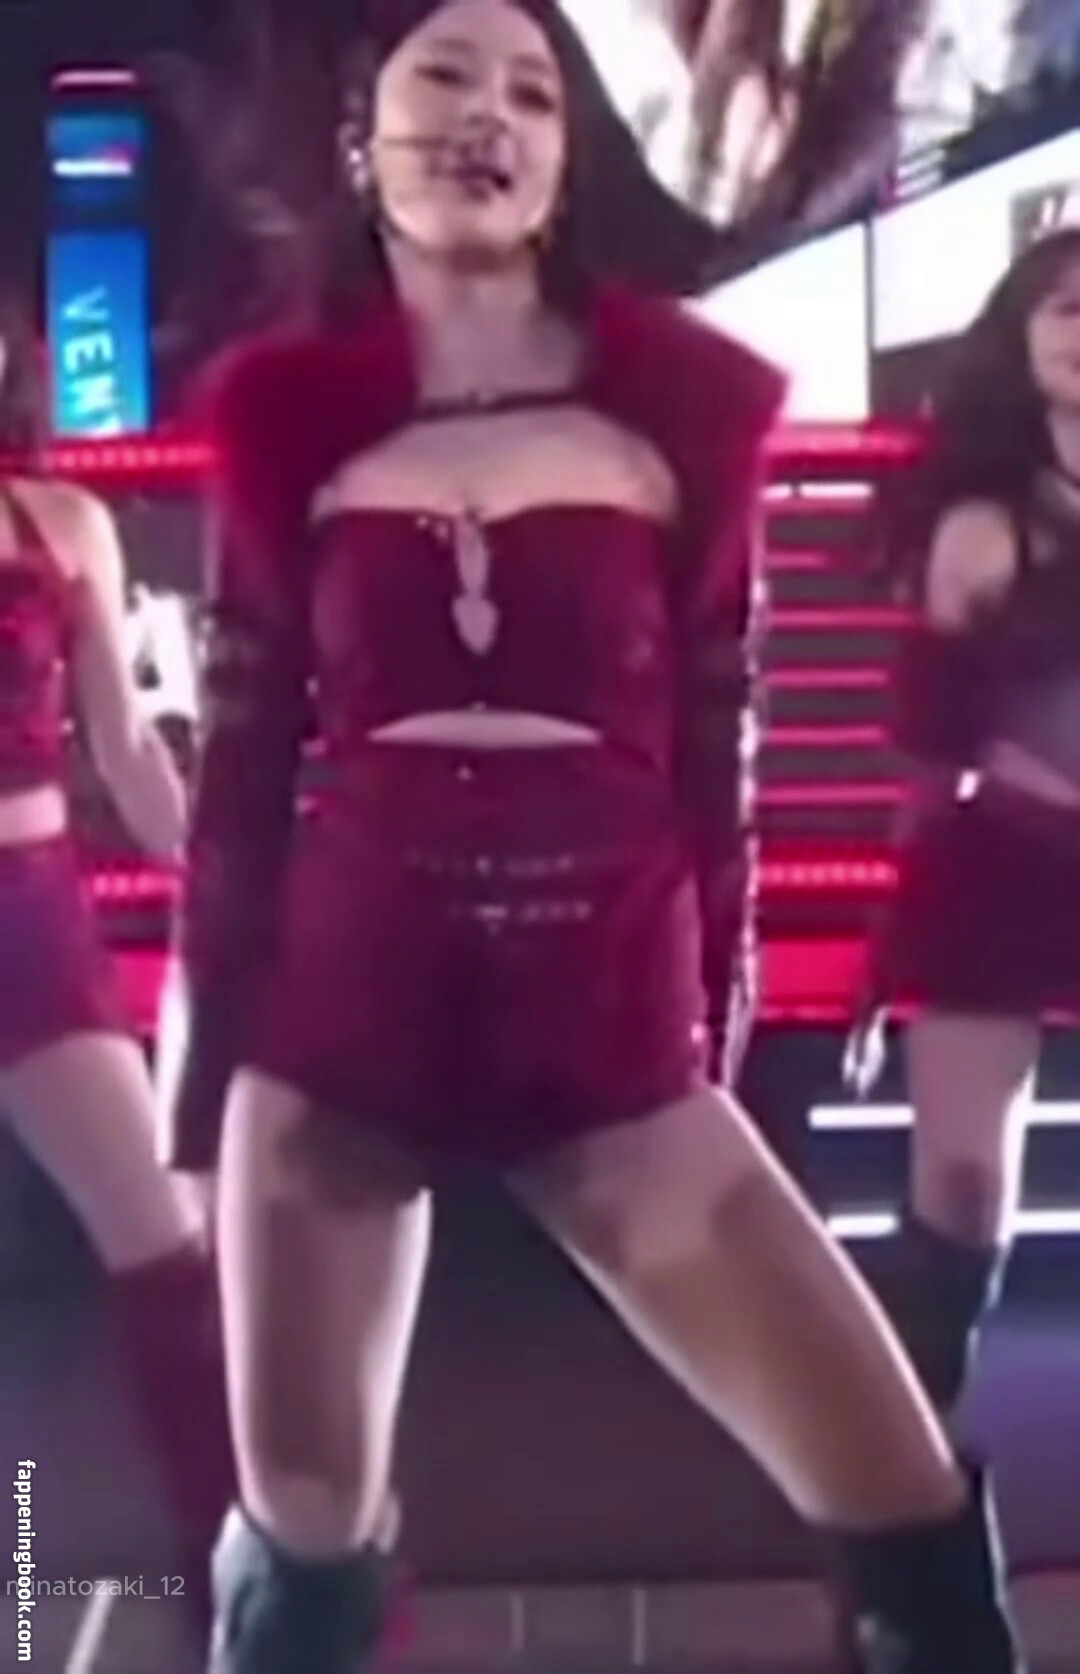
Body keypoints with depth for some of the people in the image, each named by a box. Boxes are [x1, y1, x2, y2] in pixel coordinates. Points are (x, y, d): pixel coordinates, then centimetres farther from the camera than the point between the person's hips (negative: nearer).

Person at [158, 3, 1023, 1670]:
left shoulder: (680, 407, 3)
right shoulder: (293, 421, 4)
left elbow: (715, 747, 6)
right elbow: (243, 757, 7)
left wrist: (722, 1019, 7)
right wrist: (202, 1040, 7)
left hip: (615, 1018, 0)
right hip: (343, 1003, 1)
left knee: (915, 1516, -3)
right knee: (299, 1537, 11)